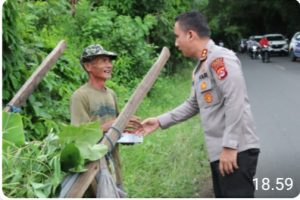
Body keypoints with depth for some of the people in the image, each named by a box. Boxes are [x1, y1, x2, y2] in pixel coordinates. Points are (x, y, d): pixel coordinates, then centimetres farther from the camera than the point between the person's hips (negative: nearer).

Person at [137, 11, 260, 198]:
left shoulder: (220, 58, -13)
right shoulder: (199, 69, 17)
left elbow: (235, 103, -21)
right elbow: (193, 105, 28)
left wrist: (229, 146, -22)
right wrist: (160, 121, 25)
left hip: (236, 151, -10)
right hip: (219, 152, 10)